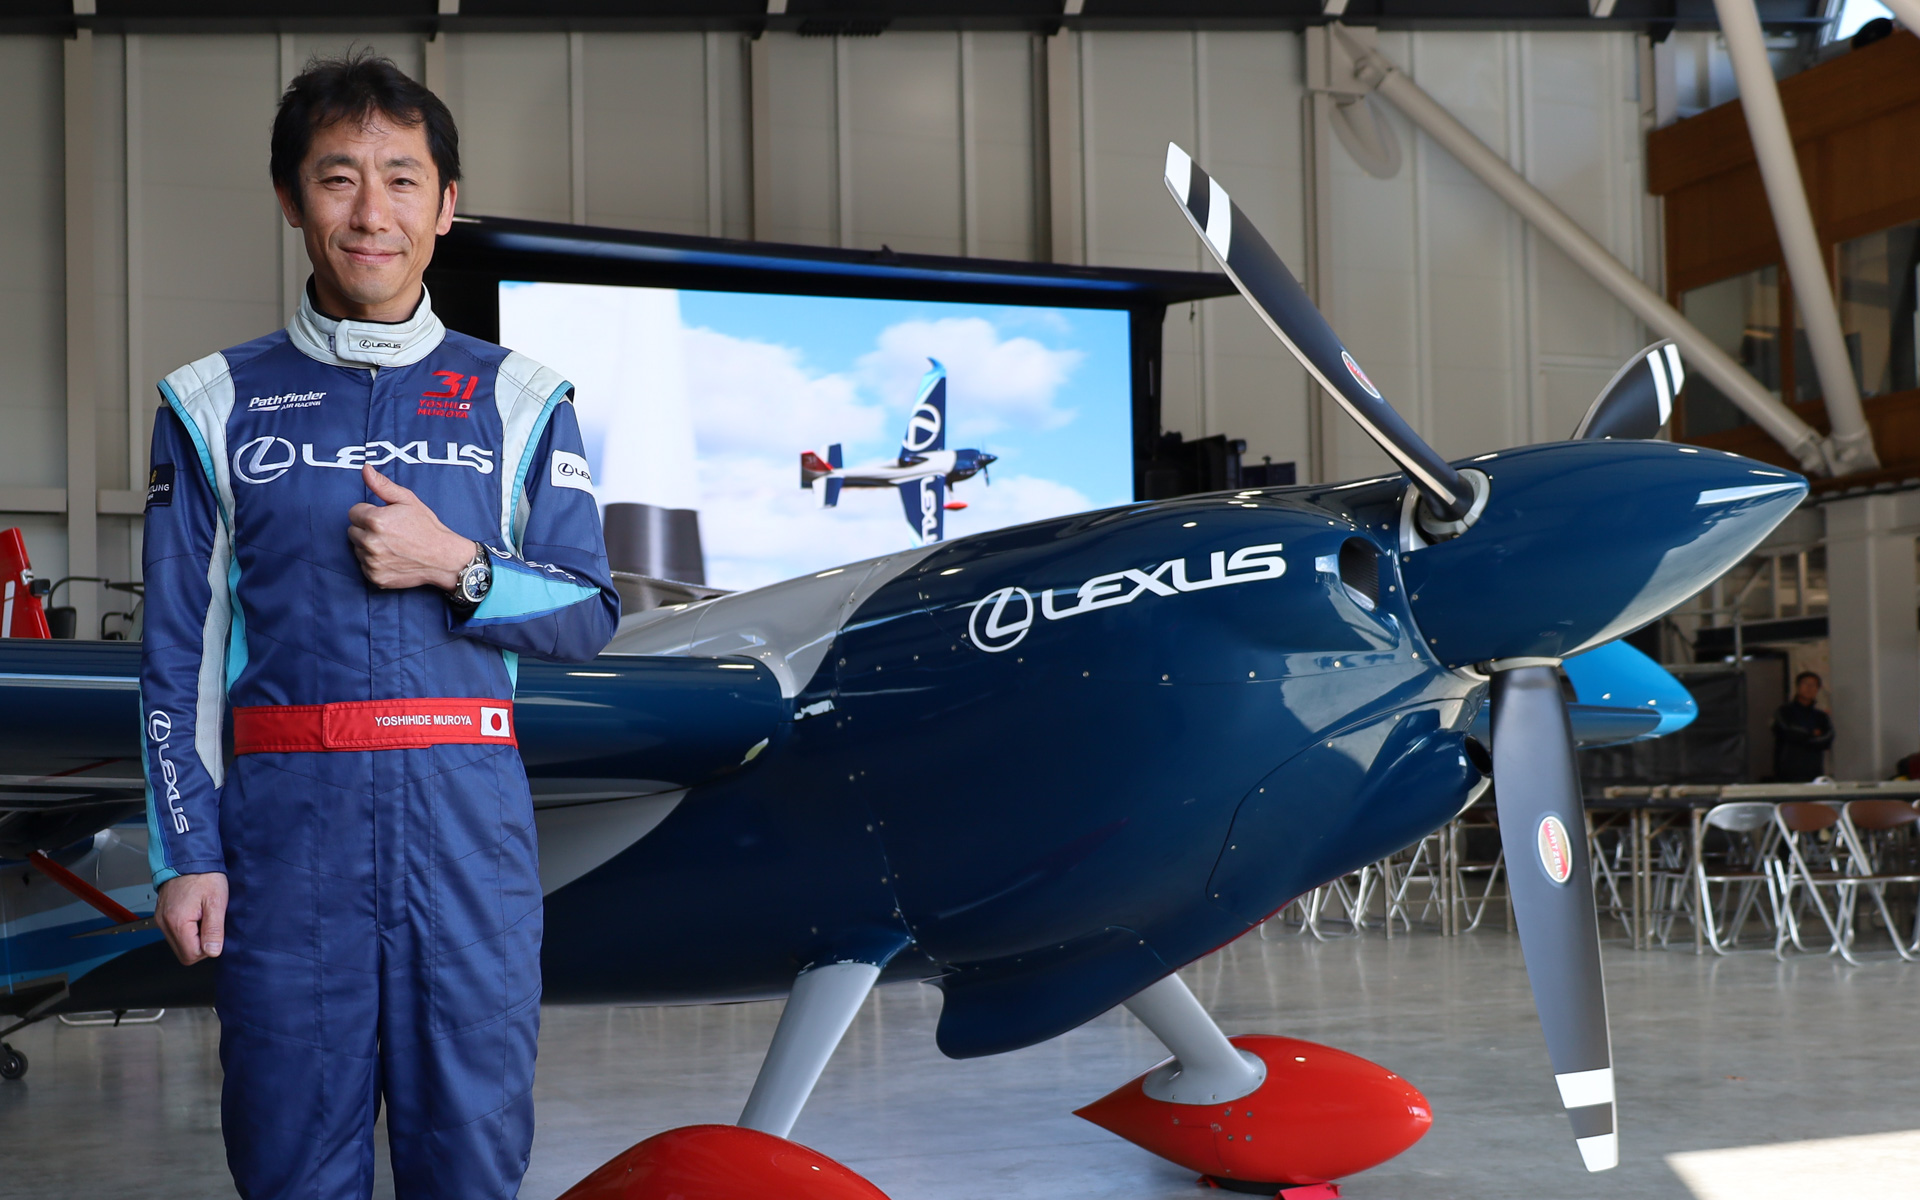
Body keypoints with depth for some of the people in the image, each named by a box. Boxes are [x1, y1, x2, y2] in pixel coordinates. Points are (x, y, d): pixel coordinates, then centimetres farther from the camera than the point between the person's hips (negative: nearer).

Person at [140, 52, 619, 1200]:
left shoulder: (516, 398, 9)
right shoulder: (219, 404, 8)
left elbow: (590, 617, 8)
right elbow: (179, 650, 7)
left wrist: (458, 566, -9)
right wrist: (186, 852, 0)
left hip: (466, 805, 0)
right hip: (287, 814, 0)